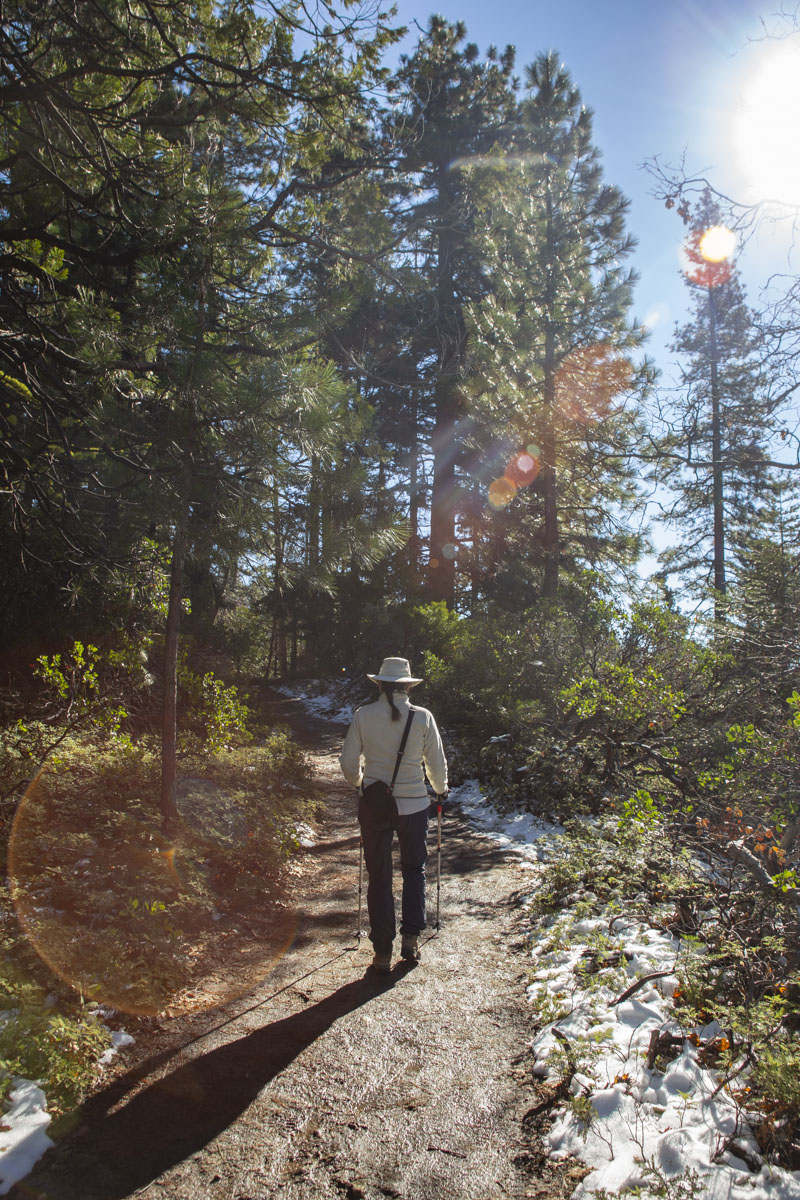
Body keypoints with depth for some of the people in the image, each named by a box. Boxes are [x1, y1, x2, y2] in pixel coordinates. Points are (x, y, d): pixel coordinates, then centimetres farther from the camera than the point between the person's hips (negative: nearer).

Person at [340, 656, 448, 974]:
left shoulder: (363, 715, -7)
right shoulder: (422, 717, -7)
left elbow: (349, 763, -1)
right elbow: (437, 764, 0)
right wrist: (440, 789, 21)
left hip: (373, 805, 0)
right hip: (413, 803, 0)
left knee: (378, 876, 11)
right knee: (413, 870, 22)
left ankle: (382, 951, 16)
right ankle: (410, 938, 19)